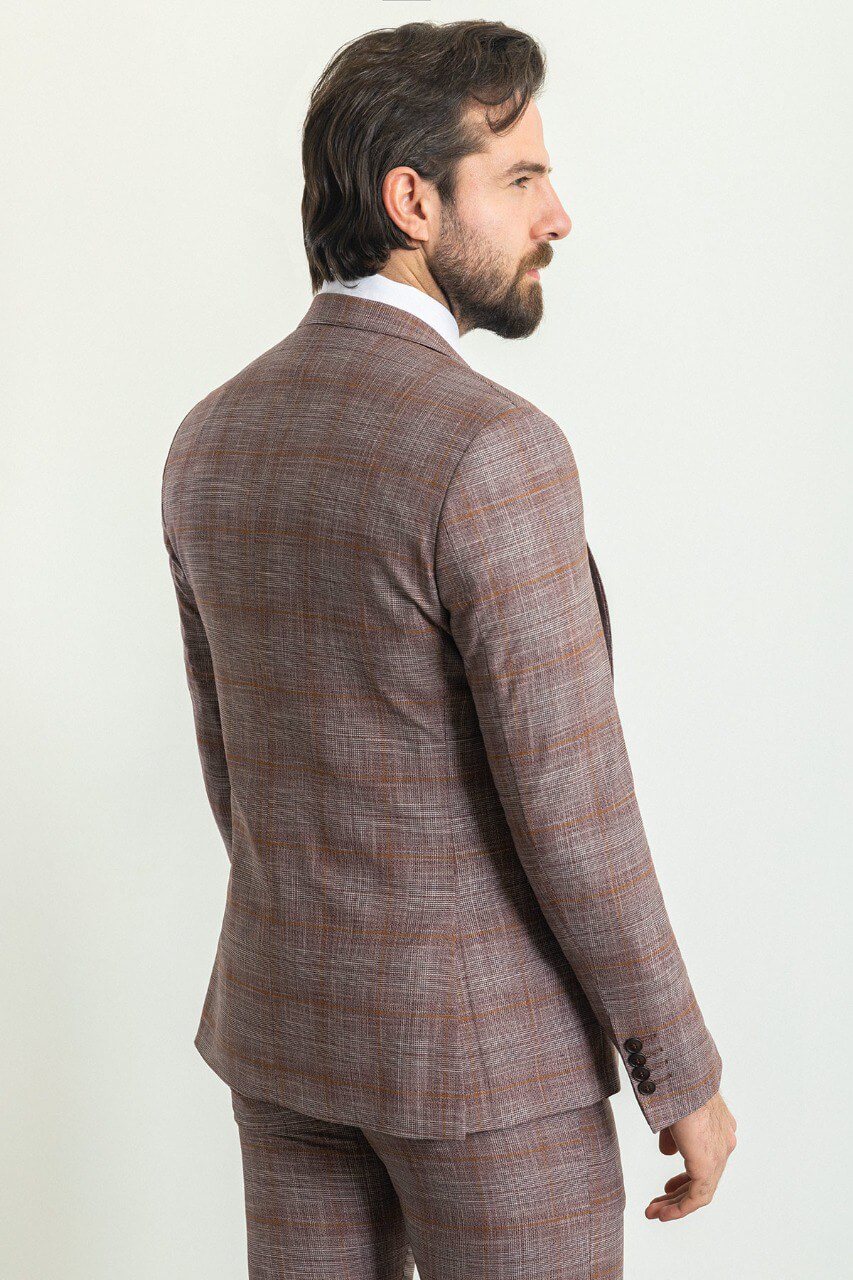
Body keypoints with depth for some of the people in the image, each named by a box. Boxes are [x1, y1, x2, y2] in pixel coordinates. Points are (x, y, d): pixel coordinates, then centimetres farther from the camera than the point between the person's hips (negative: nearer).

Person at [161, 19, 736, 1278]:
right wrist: (685, 1074, -11)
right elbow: (570, 808, -23)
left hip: (288, 1018, 7)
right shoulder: (493, 451, -24)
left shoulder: (213, 442, 1)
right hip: (484, 1036, -7)